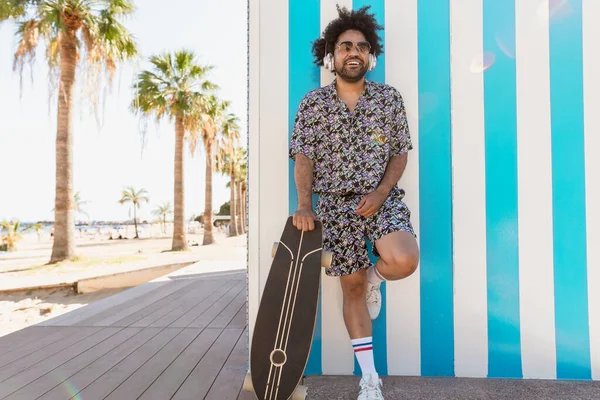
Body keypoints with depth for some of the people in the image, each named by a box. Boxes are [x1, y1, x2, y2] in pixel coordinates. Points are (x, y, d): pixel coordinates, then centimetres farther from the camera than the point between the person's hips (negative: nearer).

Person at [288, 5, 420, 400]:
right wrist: (304, 204, -16)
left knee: (404, 262, -28)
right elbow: (303, 156, -2)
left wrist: (381, 192, -12)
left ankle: (375, 276, 12)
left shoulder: (389, 98, 4)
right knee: (352, 288, 5)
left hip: (382, 198, 0)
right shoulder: (312, 103, 2)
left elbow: (400, 152, 4)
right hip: (335, 204, 0)